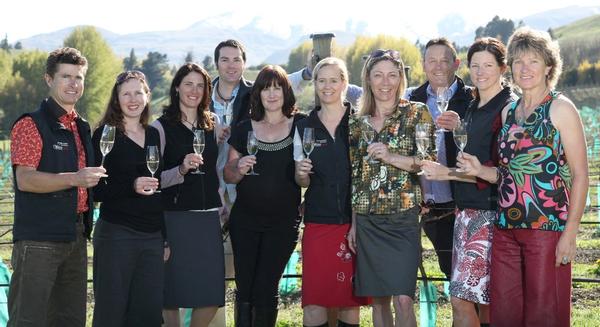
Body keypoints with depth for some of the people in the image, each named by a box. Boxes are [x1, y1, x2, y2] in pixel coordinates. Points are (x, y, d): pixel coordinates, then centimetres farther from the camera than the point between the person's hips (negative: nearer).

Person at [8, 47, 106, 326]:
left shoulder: (81, 128, 17)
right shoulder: (30, 125, -7)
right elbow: (25, 180, -18)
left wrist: (96, 177, 11)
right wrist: (74, 179, -26)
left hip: (76, 238, 8)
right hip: (38, 239, -8)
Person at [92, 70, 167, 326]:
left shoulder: (154, 135, 13)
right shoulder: (104, 135, -3)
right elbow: (95, 191, -8)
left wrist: (165, 237, 16)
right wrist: (131, 186, -22)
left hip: (152, 236, 5)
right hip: (116, 235, -5)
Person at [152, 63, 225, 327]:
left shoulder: (213, 123, 10)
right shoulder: (162, 126, -3)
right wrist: (182, 169, -24)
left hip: (208, 216, 4)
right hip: (174, 216, -4)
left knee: (212, 294, 1)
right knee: (173, 294, -1)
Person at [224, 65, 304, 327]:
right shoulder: (244, 129, 5)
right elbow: (228, 175, 8)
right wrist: (240, 169, -11)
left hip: (283, 223, -2)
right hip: (245, 221, 2)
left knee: (265, 290, -2)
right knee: (244, 290, 4)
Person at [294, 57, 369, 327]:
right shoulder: (305, 126, 9)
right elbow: (303, 182, 13)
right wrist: (301, 174, -11)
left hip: (354, 220, -1)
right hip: (318, 221, 1)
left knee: (350, 297, 2)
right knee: (314, 298, -6)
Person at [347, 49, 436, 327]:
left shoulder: (416, 113, 1)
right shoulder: (358, 123, 12)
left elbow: (429, 162, -4)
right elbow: (355, 178, 15)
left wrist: (392, 157, -18)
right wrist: (353, 224, 12)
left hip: (403, 218, -4)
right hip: (367, 221, 4)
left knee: (403, 299, -12)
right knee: (378, 298, 7)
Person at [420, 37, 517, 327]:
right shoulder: (473, 107, 17)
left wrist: (449, 173, -14)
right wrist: (461, 129, 9)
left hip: (489, 213, -8)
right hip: (466, 210, 8)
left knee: (461, 300, -12)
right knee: (485, 301, 11)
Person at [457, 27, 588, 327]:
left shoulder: (560, 108, -4)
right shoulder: (509, 111, 13)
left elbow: (580, 174, -7)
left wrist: (570, 233, -13)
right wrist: (480, 171, 0)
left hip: (547, 227, -6)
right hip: (506, 227, 6)